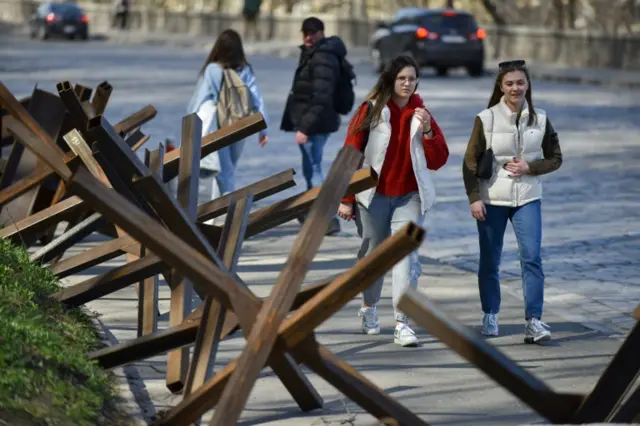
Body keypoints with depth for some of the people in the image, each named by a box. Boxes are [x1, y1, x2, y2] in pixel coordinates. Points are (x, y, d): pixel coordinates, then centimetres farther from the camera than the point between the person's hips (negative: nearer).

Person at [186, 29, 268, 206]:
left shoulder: (212, 70, -8)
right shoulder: (246, 71, 1)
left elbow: (199, 98, -3)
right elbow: (257, 99, -1)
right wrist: (263, 128, 3)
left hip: (216, 128, -3)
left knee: (222, 170, -3)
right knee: (228, 170, 16)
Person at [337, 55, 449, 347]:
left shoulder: (421, 114, 6)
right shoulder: (371, 111, -3)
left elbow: (438, 161, 6)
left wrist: (427, 131, -10)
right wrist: (346, 199, -4)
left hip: (410, 197, 1)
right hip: (373, 195, -1)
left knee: (406, 254, -12)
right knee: (373, 254, 10)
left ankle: (402, 323, -15)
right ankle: (369, 309, 35)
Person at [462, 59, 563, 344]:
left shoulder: (539, 119, 2)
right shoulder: (486, 119, -4)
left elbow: (555, 158, 8)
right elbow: (470, 161, -2)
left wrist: (530, 167, -10)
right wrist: (474, 198, -9)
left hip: (527, 199, 1)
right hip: (492, 200, -1)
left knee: (532, 257, -12)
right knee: (490, 262, 8)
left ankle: (533, 321, -13)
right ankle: (490, 316, 24)